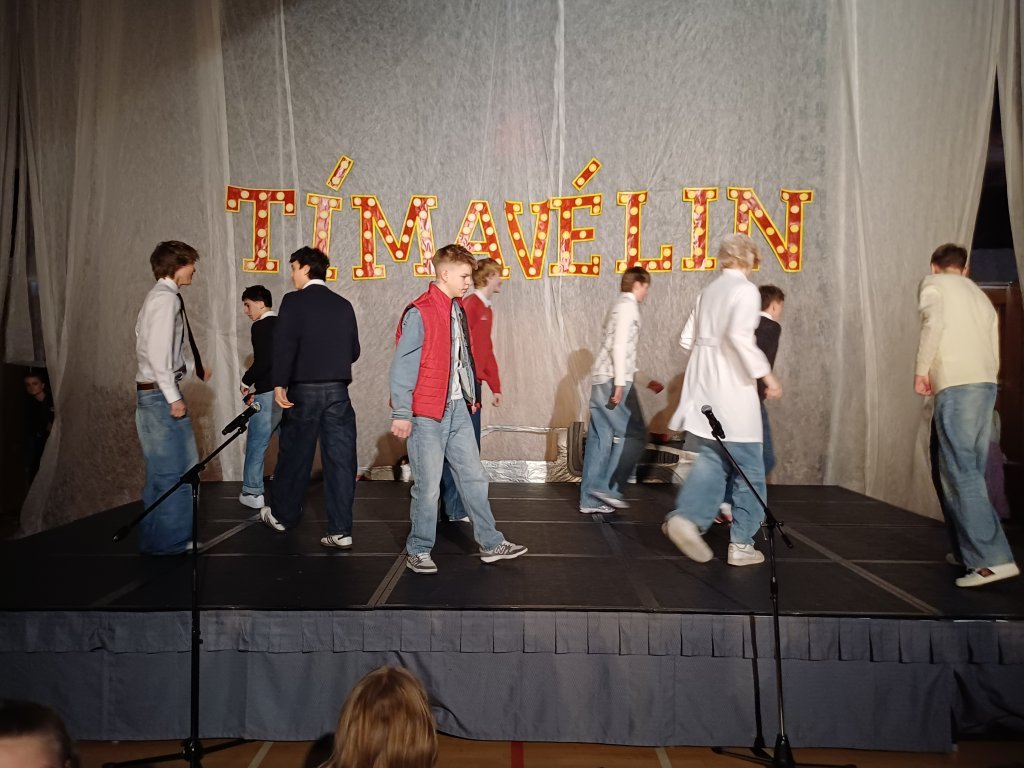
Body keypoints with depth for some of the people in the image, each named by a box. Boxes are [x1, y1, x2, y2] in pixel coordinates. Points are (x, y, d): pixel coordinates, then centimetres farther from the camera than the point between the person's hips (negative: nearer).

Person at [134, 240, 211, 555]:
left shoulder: (160, 296, 15)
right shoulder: (166, 297, -15)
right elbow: (158, 351, -23)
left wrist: (194, 369, 24)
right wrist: (173, 397, -21)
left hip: (156, 392, 10)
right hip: (160, 393, -10)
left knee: (164, 469, 17)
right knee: (174, 469, -3)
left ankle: (157, 537, 27)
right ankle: (169, 541, 7)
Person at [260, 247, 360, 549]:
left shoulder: (294, 301, -5)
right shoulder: (343, 305, 8)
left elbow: (285, 344, -15)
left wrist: (279, 383, -15)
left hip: (303, 390, -3)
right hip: (338, 391, 3)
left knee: (295, 455, 12)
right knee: (340, 458, 1)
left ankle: (283, 516, 30)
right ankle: (340, 530, 1)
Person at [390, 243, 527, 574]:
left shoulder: (458, 310, 11)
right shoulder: (419, 313, -13)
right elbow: (401, 366, -14)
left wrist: (471, 396, 14)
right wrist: (401, 414, -16)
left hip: (457, 409, 8)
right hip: (427, 413, -7)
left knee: (474, 477, 11)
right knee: (428, 486, 1)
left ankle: (491, 543, 21)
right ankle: (418, 551, 18)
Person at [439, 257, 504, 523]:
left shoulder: (487, 309, 17)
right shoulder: (470, 305, -12)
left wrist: (495, 387, 21)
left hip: (474, 385, 10)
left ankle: (464, 504, 21)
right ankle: (455, 509, 1)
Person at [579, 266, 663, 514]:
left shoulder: (620, 306, 24)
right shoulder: (628, 306, -6)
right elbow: (619, 346, -17)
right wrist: (620, 383, -21)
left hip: (601, 379, 9)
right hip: (612, 380, -9)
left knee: (600, 440, 8)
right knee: (633, 434, -3)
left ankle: (590, 499, 9)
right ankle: (608, 487, -1)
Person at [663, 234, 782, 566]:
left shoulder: (709, 291, 13)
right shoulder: (745, 290, -8)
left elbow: (687, 339, 13)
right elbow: (739, 335, -23)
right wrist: (766, 374, -18)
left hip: (704, 386, 7)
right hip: (731, 389, -7)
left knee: (712, 458, 11)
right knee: (748, 466, 5)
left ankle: (687, 516, -9)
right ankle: (741, 544, 10)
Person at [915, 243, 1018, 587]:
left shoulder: (933, 283, 8)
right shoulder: (981, 296, 28)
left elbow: (935, 321, -14)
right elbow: (994, 356, 23)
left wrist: (920, 370, -8)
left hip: (956, 386, -7)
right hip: (987, 385, 7)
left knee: (960, 473, -10)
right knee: (965, 472, 13)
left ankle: (993, 559, -15)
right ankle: (969, 550, 15)